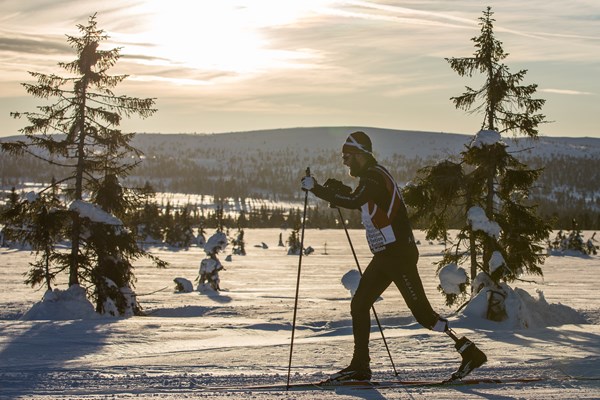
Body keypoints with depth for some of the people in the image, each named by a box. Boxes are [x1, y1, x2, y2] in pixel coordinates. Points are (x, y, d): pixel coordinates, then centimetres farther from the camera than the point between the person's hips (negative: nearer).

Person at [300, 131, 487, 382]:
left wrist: (316, 189, -24)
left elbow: (353, 201, -31)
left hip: (399, 255, -10)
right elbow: (361, 203, 30)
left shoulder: (374, 177, -16)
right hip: (385, 256, 10)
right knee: (359, 305, 8)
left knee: (421, 311, -9)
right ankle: (360, 366, 12)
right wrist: (338, 190, 14)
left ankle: (470, 353, -2)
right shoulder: (372, 177, 16)